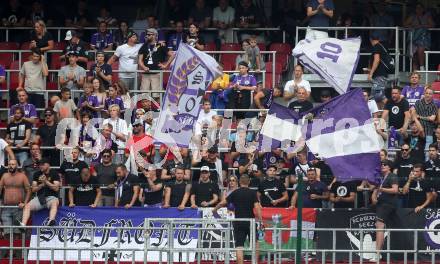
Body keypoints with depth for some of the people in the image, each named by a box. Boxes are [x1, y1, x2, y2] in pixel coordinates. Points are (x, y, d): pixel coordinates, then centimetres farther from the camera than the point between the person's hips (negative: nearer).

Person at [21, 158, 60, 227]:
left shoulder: (54, 174, 3)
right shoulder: (37, 174, 14)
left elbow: (56, 188, -5)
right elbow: (33, 189, 11)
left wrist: (46, 181, -12)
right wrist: (42, 185, -6)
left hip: (51, 197, -4)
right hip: (39, 197, 4)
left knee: (54, 204, -40)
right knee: (27, 206, -23)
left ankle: (51, 221, -66)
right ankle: (23, 224, -37)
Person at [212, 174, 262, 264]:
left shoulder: (235, 193, 2)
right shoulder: (252, 193, -2)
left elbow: (223, 203, 4)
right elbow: (257, 207, -12)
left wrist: (215, 209, 21)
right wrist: (260, 220, -12)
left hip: (238, 223, 0)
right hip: (250, 222, 0)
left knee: (239, 246, -3)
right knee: (255, 242, 20)